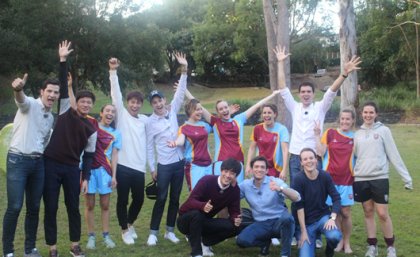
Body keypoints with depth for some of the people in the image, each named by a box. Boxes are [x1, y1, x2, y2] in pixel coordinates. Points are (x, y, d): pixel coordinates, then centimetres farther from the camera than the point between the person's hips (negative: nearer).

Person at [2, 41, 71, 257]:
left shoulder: (51, 117, 15)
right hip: (18, 160, -6)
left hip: (38, 162, 7)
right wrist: (18, 89, -50)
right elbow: (20, 99, -31)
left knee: (34, 207, 9)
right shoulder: (29, 104, -8)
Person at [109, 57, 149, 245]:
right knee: (123, 200, 3)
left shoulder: (145, 119, 11)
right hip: (123, 166, -3)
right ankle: (124, 230, 21)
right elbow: (115, 93, -8)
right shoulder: (121, 114, 1)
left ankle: (130, 224, 36)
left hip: (139, 167, 4)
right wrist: (113, 71, -15)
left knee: (139, 199, 12)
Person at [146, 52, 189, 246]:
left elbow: (180, 93, -2)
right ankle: (153, 233, 8)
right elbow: (149, 147, -3)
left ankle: (170, 231, 20)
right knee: (161, 199, -2)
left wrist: (184, 70, -11)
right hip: (164, 165, -4)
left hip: (179, 162, 4)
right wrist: (152, 168, -6)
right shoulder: (150, 122, -5)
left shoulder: (172, 112, 4)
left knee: (175, 199, 9)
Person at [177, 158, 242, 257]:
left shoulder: (235, 189, -8)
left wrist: (236, 220, -31)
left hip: (203, 222, 4)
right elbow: (191, 201, -28)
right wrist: (203, 206, -50)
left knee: (233, 227, -18)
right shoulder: (207, 180, -23)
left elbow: (234, 212, -6)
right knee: (196, 214, -39)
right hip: (186, 220, -4)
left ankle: (204, 242, 5)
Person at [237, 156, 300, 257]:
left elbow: (297, 198, -23)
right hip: (261, 224, 3)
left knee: (286, 218, -38)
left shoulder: (275, 181, -10)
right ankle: (266, 241, 10)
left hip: (279, 222, -3)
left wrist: (280, 188, -42)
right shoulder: (245, 185, 0)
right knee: (241, 240, -22)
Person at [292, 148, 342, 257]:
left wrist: (332, 218, -20)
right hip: (306, 221, -2)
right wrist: (303, 231, -15)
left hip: (323, 216, 2)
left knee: (335, 236, -30)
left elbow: (336, 198, -5)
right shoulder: (298, 179, -15)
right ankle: (311, 243, 20)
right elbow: (299, 206, -15)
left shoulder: (325, 176, -6)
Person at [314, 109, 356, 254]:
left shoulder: (355, 137, 5)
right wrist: (317, 135, -9)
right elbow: (320, 153, -4)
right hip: (330, 178, -1)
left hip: (347, 180, 1)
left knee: (346, 212, 2)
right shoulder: (330, 133, 1)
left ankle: (347, 243, 15)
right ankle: (339, 241, 17)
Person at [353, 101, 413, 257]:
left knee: (382, 213, -4)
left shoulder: (383, 130, 0)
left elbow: (394, 155, -1)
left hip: (379, 178, -3)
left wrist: (406, 177, -3)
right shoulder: (358, 134, 9)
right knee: (368, 212, 9)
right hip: (361, 179, 3)